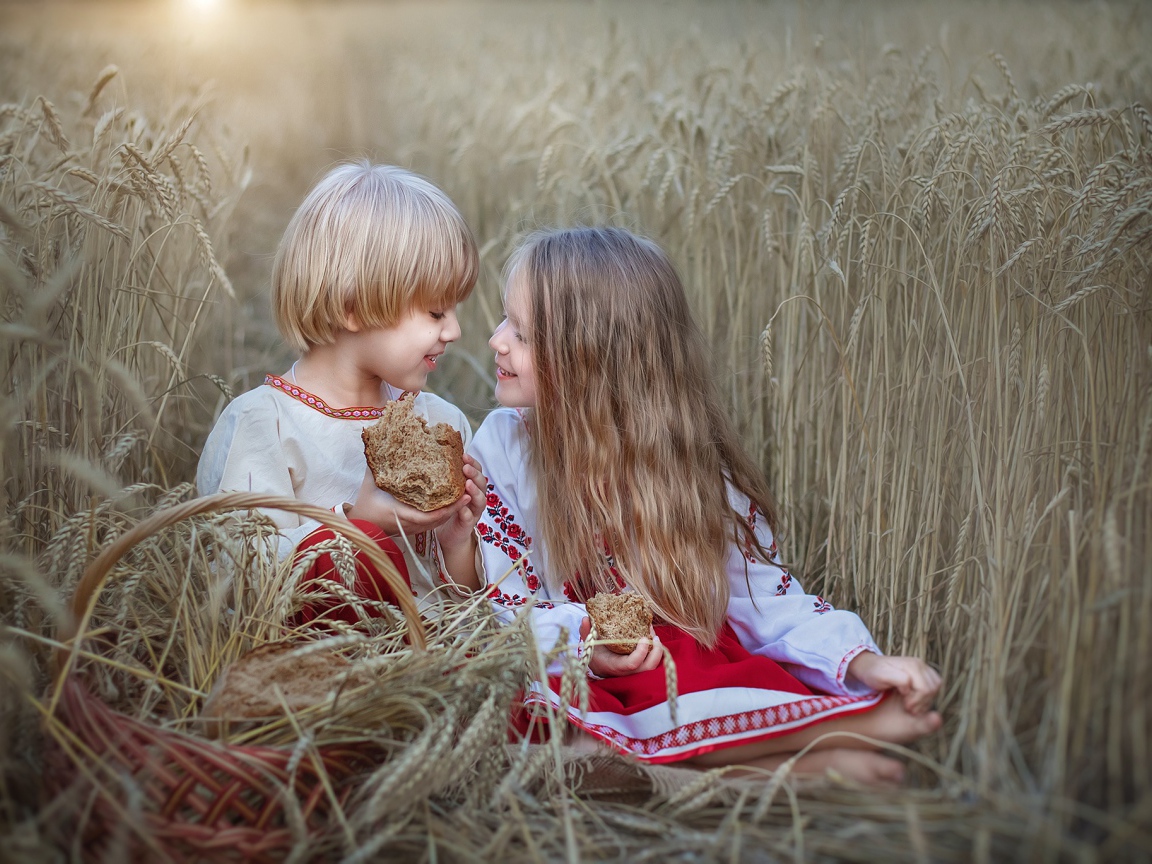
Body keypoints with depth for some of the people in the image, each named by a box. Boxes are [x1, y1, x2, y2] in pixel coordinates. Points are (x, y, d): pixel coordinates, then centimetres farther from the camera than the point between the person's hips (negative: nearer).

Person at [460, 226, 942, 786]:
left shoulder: (685, 458, 0)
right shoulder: (502, 446, -2)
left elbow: (765, 592, -1)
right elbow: (505, 601, -5)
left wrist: (862, 661, -16)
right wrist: (583, 642, -26)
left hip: (696, 662, 1)